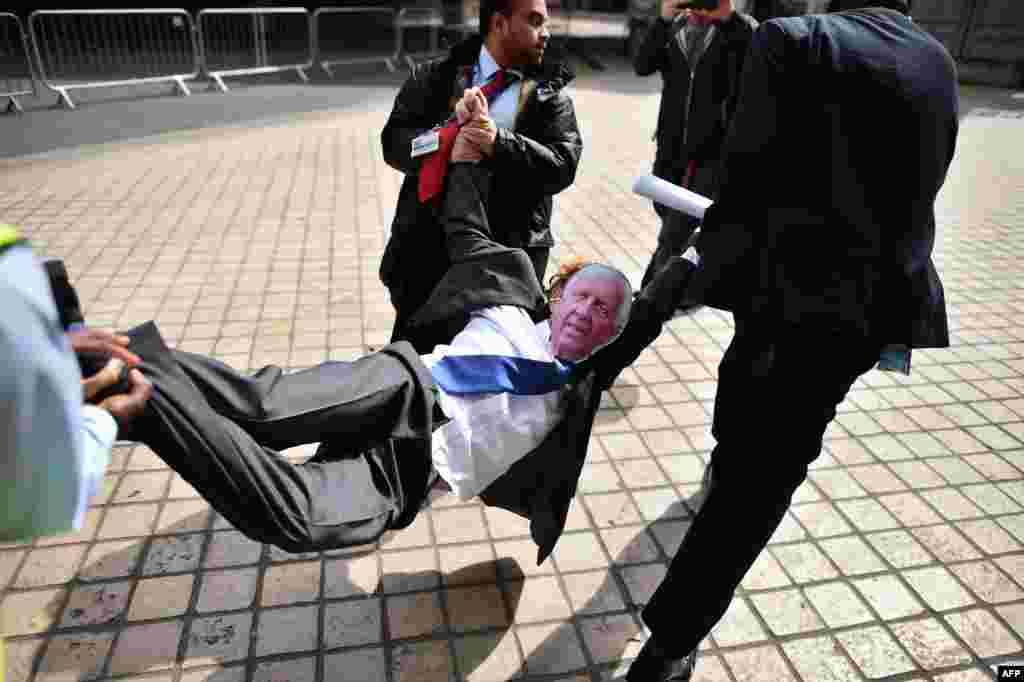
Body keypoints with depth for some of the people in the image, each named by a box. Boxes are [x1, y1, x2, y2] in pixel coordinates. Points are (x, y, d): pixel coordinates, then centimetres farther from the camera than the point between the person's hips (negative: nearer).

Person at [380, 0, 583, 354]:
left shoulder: (550, 94, 5)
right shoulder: (436, 77, 6)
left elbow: (562, 166, -9)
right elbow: (394, 142, -2)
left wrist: (497, 142, -23)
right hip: (429, 246, 1)